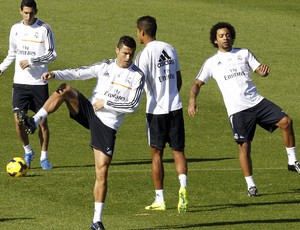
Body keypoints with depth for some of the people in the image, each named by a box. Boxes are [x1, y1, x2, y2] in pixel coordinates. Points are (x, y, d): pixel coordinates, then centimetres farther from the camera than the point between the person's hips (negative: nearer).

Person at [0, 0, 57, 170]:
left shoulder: (44, 29, -6)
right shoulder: (16, 29, 7)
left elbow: (52, 54, -8)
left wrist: (31, 61, -16)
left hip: (39, 82, -3)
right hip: (20, 81, 3)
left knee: (42, 121, 2)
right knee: (18, 120, -3)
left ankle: (44, 157, 16)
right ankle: (28, 152, 20)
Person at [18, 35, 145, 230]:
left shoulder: (138, 76, -4)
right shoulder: (106, 66, 6)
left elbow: (133, 105, -11)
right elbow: (78, 73, 1)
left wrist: (106, 103, -13)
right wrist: (55, 74, -15)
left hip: (108, 125, -3)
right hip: (89, 111, 3)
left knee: (102, 172, -7)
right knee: (66, 89, -22)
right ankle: (35, 121, -26)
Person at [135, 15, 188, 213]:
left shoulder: (145, 54, -12)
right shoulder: (170, 49, 9)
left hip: (156, 110, -5)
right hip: (175, 107, 5)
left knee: (157, 153, 6)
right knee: (178, 150, 7)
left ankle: (159, 200, 10)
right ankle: (183, 188, -16)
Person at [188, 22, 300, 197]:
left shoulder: (244, 54, 14)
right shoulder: (212, 63, 9)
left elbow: (259, 70, 9)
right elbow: (197, 83, 7)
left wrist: (264, 70, -17)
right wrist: (193, 100, -13)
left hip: (256, 102, 2)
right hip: (237, 110, -2)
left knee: (286, 121, -13)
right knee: (244, 146, -6)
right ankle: (251, 185, 6)